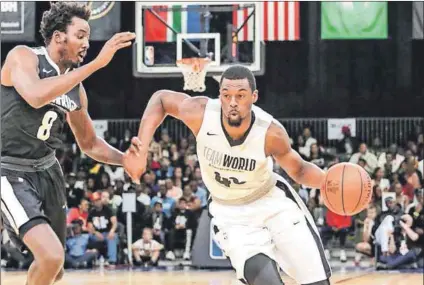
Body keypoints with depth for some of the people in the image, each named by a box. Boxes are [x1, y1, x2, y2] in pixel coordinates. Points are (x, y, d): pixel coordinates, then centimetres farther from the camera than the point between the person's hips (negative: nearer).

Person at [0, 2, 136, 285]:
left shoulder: (76, 89, 6)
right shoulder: (23, 57, -14)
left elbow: (89, 143, 20)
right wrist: (97, 63, -37)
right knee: (51, 256, -25)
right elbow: (36, 96, -37)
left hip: (47, 170, 8)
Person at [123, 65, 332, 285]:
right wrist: (141, 149, -15)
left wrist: (329, 181, -30)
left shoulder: (271, 132, -26)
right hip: (231, 213, -1)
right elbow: (161, 98, -6)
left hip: (272, 201, 1)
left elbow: (298, 170, -7)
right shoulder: (201, 113, -27)